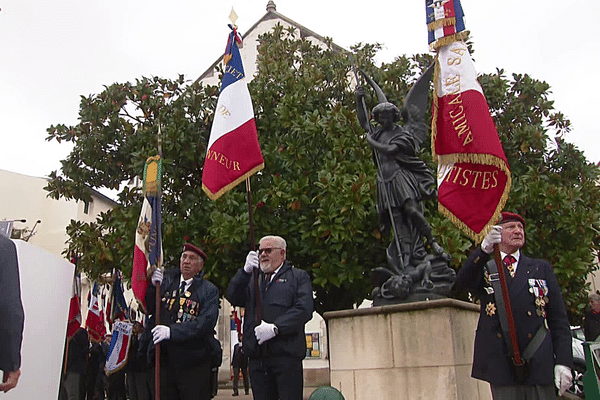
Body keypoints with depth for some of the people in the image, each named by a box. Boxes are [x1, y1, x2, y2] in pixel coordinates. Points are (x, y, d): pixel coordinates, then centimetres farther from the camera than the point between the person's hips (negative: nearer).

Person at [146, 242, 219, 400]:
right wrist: (153, 286, -6)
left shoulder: (209, 290, -2)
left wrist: (172, 331, -22)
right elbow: (149, 309, 11)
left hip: (193, 365, -3)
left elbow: (206, 323, -15)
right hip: (164, 360, 3)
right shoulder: (166, 279, 10)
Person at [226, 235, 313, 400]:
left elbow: (304, 309, -4)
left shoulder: (298, 276, 10)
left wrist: (275, 328, -14)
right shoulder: (251, 278, 23)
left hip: (286, 354, -3)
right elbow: (233, 298, 6)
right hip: (257, 356, 4)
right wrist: (245, 271, -7)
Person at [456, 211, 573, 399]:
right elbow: (463, 281, -14)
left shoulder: (542, 268, 15)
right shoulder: (484, 269, 10)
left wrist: (563, 361, -1)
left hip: (540, 363, 1)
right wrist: (485, 249, -31)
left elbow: (559, 318, 11)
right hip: (501, 363, -1)